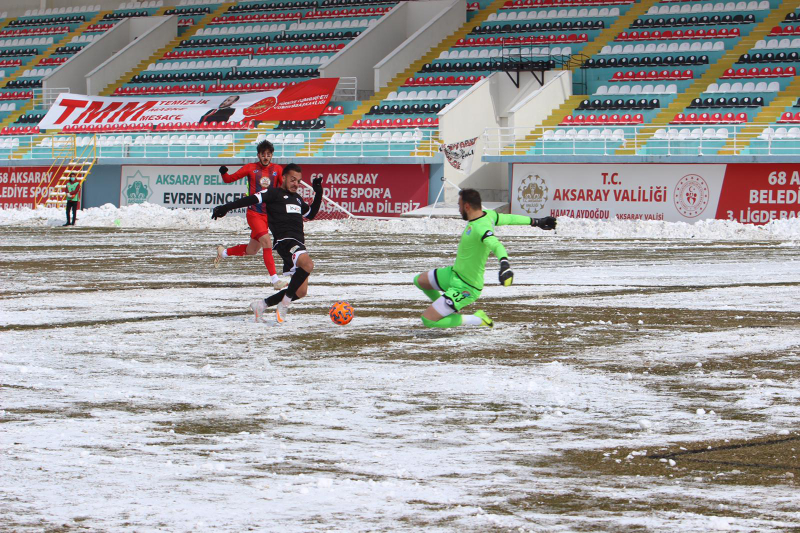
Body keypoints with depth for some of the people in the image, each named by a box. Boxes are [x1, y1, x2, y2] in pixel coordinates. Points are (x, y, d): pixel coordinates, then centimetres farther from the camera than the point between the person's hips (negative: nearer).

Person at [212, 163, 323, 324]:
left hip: (299, 245, 8)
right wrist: (226, 207, -19)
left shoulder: (298, 199, 26)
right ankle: (285, 303, -25)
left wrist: (318, 194, 28)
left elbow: (311, 214, 40)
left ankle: (262, 305, 18)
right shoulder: (274, 193, 3)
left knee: (301, 292, 3)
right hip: (285, 241, -8)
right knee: (308, 264, -36)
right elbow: (253, 199, -10)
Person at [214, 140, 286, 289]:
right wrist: (224, 173, -20)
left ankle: (224, 252, 39)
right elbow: (230, 179, 1)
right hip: (254, 213, -4)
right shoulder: (251, 168, 0)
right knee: (266, 243, -21)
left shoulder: (277, 169, 6)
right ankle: (274, 279, -20)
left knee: (251, 250, 14)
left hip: (269, 214, 4)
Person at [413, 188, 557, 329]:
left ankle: (476, 320, -1)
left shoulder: (480, 228, -31)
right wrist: (536, 222, 26)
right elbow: (510, 218, 10)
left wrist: (504, 264, -68)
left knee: (428, 320, -12)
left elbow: (496, 245, -48)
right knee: (419, 281, 23)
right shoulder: (488, 215, -4)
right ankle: (445, 310, 37)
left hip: (464, 288, -10)